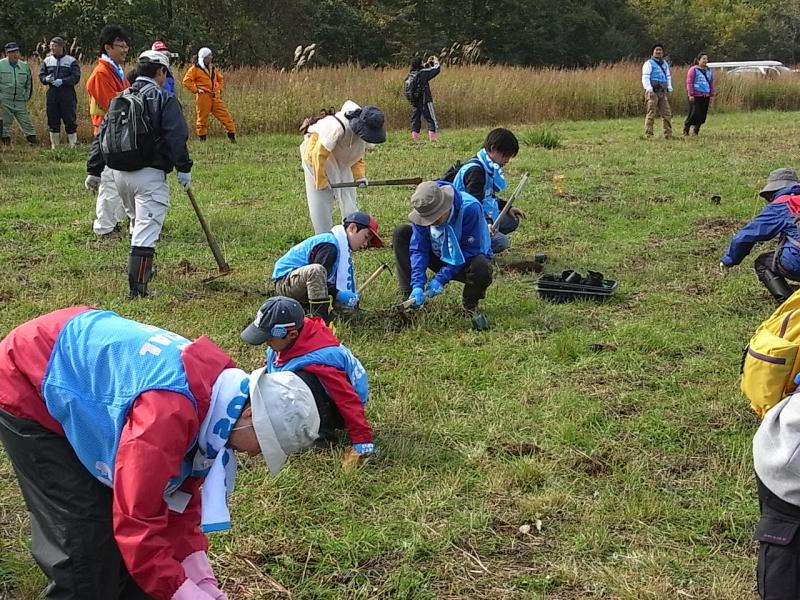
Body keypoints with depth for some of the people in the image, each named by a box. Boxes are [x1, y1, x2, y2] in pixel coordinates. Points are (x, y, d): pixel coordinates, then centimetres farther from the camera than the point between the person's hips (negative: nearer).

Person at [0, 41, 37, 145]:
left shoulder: (25, 66, 10)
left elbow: (29, 84, 19)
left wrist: (26, 97, 12)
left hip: (20, 102, 2)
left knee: (26, 123, -1)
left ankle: (34, 143, -2)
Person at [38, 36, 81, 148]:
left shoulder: (71, 61, 0)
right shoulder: (47, 61, 12)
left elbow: (76, 77, -8)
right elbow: (41, 75, 13)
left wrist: (62, 81, -19)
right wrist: (46, 79, -10)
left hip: (67, 94, -4)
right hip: (52, 94, 4)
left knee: (70, 120, -4)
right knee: (53, 121, 8)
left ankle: (73, 145, 2)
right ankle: (54, 146, 16)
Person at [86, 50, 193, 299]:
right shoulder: (164, 100, -6)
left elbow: (101, 136, 14)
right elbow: (176, 138, -14)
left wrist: (94, 170, 17)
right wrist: (184, 169, -10)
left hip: (118, 172, 7)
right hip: (148, 173, -7)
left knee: (138, 221, 26)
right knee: (147, 228, -6)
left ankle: (143, 270, 39)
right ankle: (137, 287, -10)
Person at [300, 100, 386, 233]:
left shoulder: (366, 132, -14)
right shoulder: (337, 127, -37)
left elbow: (358, 155, 3)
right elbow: (319, 154, -30)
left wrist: (359, 175, -12)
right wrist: (322, 181, -22)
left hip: (342, 161, 6)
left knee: (349, 199, -1)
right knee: (321, 200, -5)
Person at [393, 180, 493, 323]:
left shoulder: (470, 208, -32)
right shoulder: (424, 212, -19)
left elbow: (470, 250, -27)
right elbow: (418, 249, -17)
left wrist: (441, 278, -29)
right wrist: (417, 285, -30)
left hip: (468, 260, -4)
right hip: (440, 257, 4)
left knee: (481, 269, -41)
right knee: (401, 233, -14)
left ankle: (470, 303, -4)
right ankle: (411, 297, -13)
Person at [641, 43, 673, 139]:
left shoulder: (664, 64, 21)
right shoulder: (649, 63, -1)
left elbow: (668, 77, 28)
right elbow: (645, 78, -9)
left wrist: (669, 90, 19)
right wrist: (649, 90, -20)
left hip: (663, 92, 6)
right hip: (653, 92, -6)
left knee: (667, 113, 4)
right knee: (651, 114, -10)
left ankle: (668, 135, 9)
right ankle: (648, 135, -8)